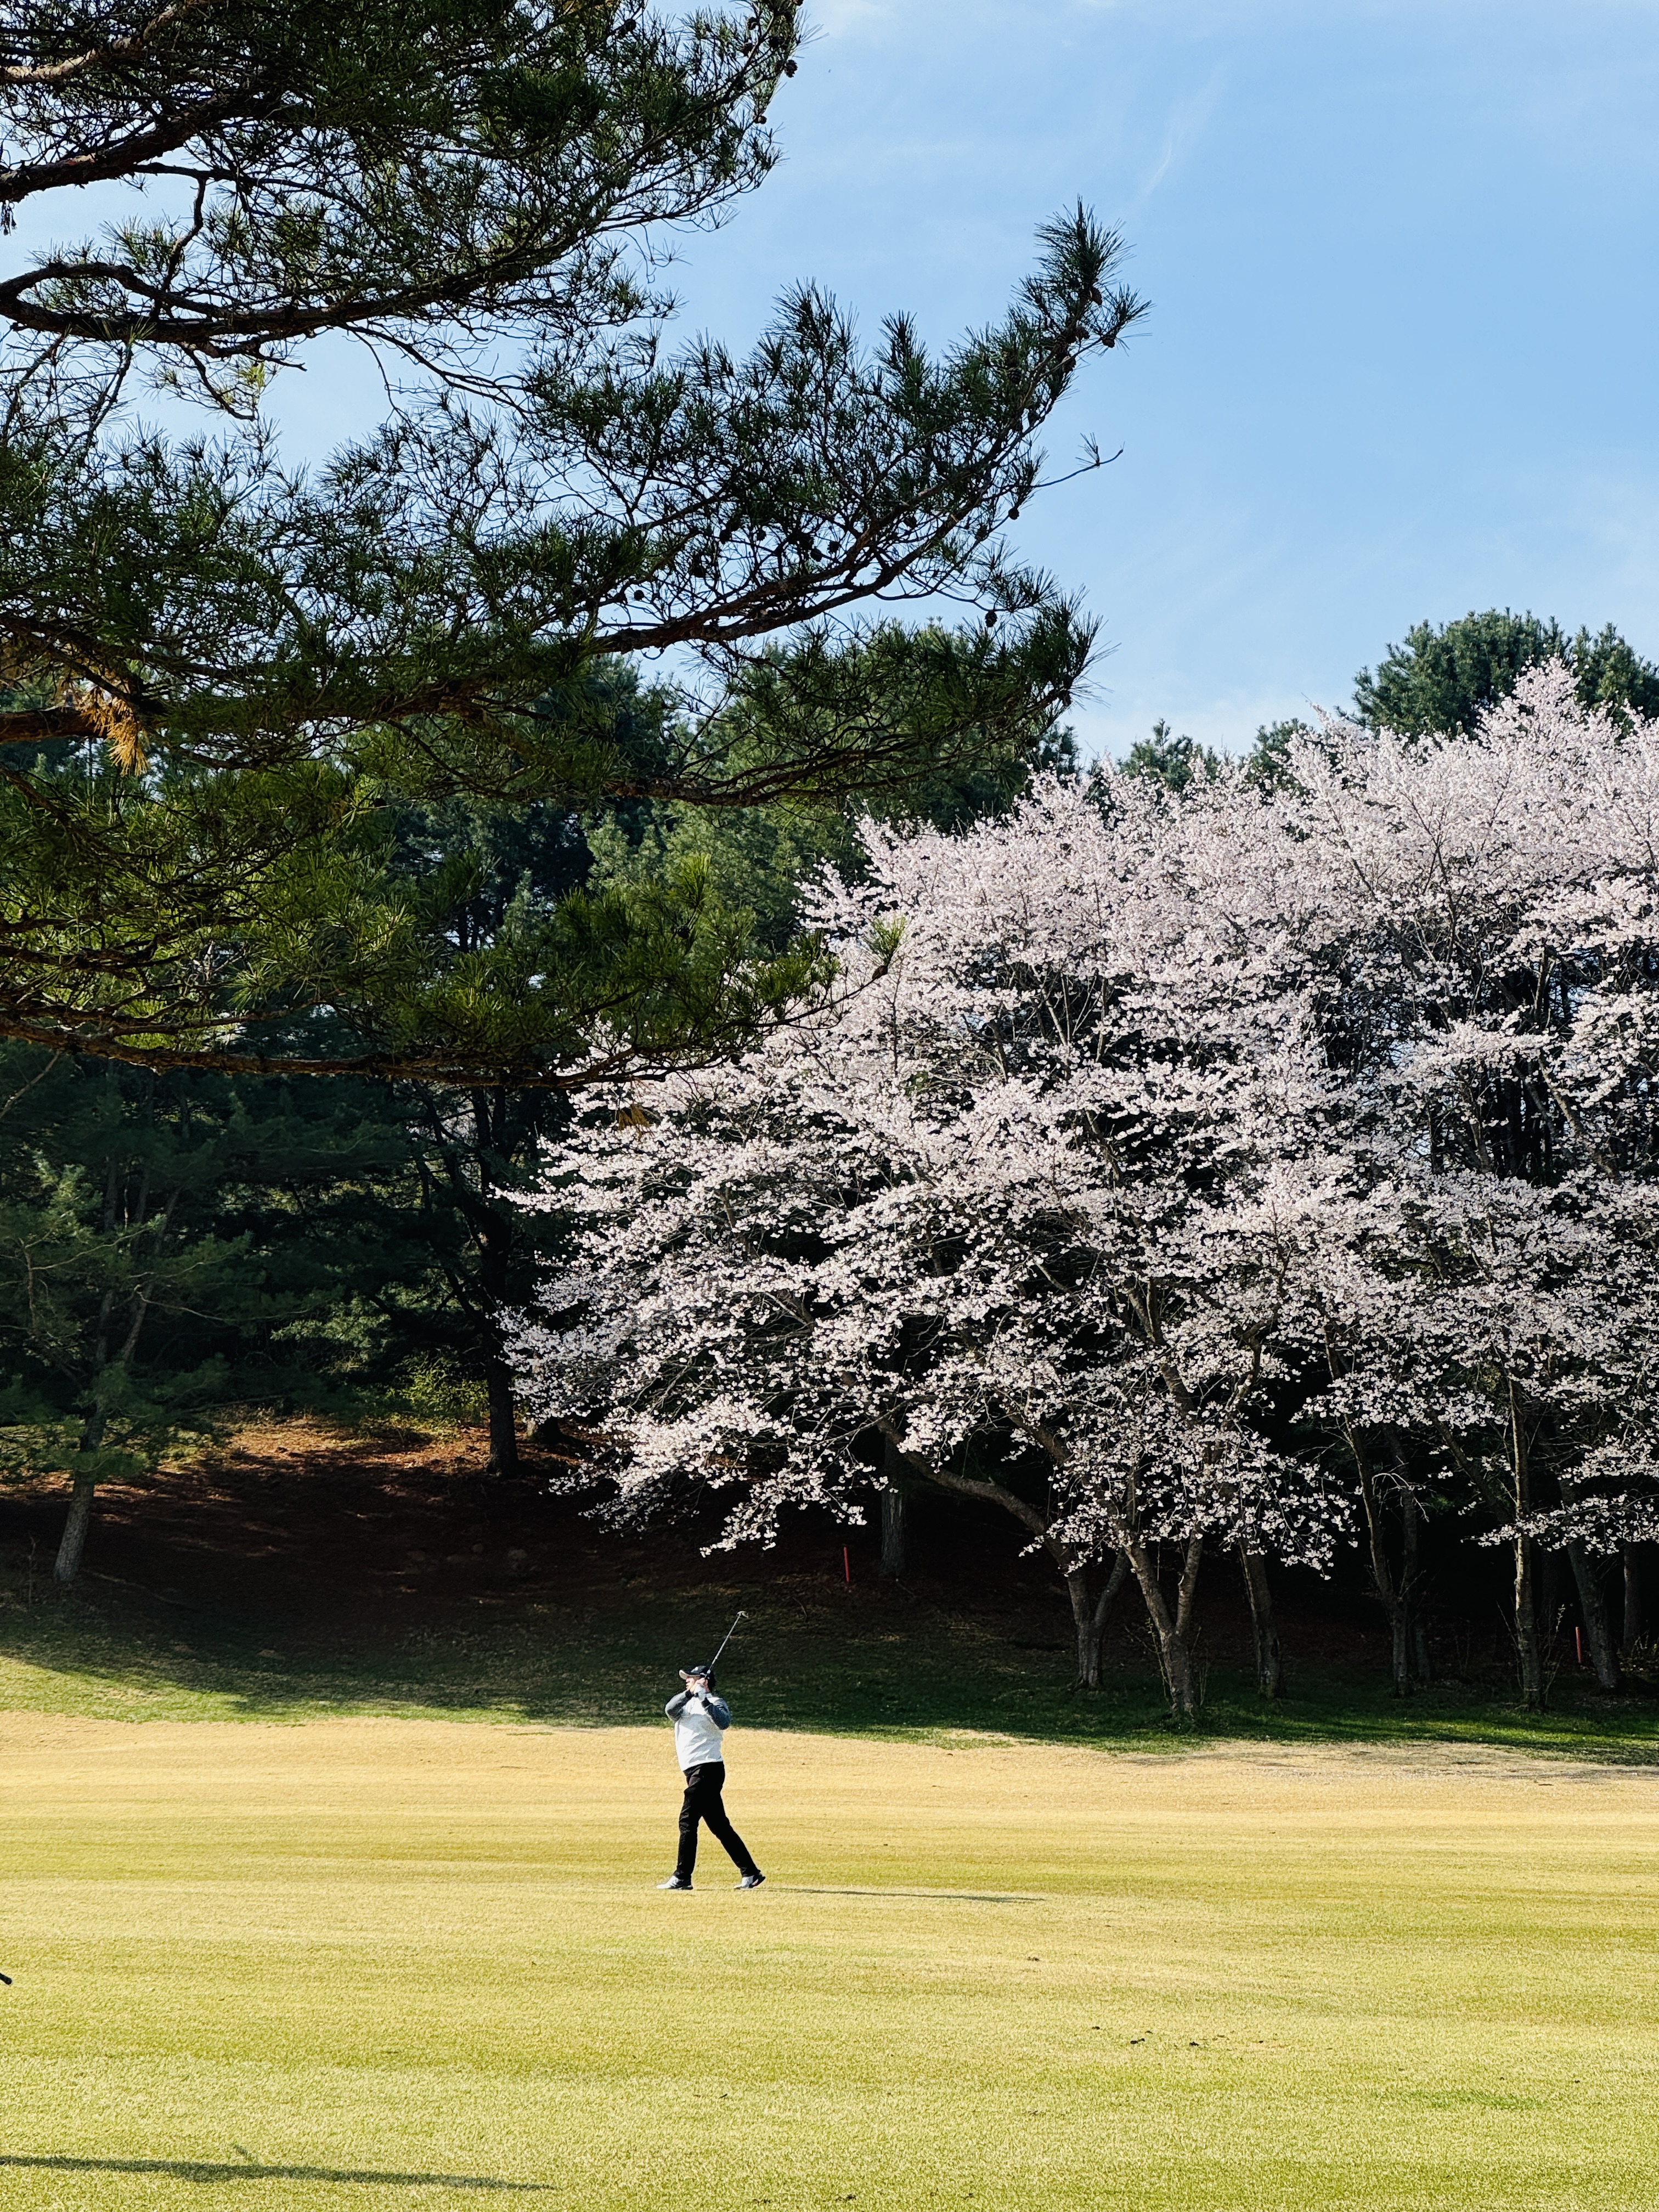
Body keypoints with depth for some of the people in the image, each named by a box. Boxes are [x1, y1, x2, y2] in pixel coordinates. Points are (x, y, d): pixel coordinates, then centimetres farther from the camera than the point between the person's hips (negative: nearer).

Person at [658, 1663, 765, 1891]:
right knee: (719, 1826, 8)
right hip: (695, 1772, 8)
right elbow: (670, 1710, -3)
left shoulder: (716, 1703, -4)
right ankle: (750, 1873, 11)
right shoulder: (686, 1704, 18)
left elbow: (724, 1723, -25)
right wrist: (690, 1693, -17)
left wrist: (704, 1699, -30)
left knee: (687, 1821, -10)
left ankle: (682, 1878, -8)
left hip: (707, 1768, -8)